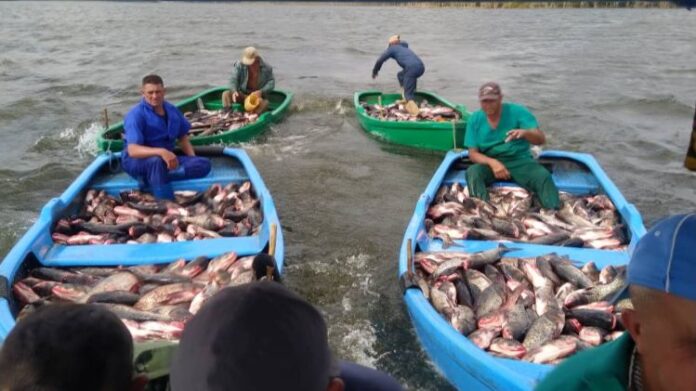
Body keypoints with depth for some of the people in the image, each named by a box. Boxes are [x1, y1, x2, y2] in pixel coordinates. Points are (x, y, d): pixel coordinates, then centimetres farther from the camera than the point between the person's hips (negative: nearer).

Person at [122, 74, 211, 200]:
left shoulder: (172, 110, 2)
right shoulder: (136, 114, -17)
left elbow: (183, 137, 15)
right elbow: (133, 150, -28)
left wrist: (193, 161, 0)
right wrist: (161, 152, -43)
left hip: (167, 159, 6)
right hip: (137, 160, -6)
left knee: (204, 164, -16)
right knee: (156, 161, -42)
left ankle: (151, 178, -24)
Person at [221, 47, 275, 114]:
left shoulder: (266, 68, -8)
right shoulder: (240, 65, -7)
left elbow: (271, 82, -8)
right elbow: (233, 79, -12)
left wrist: (261, 91, -26)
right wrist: (234, 91, -33)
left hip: (257, 95, -2)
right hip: (242, 94, 2)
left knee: (265, 103, -35)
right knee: (226, 94, -21)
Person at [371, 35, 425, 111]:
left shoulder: (392, 48, 14)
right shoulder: (404, 47, 32)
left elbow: (380, 60, 18)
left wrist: (375, 71, 30)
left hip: (412, 68, -7)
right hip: (421, 67, 7)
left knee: (408, 94, -6)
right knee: (400, 75, 31)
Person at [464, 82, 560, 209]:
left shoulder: (518, 111, -7)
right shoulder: (475, 119, -2)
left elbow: (541, 139, -13)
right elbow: (473, 153, -2)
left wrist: (525, 132, -38)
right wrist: (492, 162, -24)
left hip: (520, 161, -1)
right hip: (490, 163, 1)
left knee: (543, 176, -31)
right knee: (472, 172, -31)